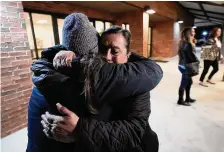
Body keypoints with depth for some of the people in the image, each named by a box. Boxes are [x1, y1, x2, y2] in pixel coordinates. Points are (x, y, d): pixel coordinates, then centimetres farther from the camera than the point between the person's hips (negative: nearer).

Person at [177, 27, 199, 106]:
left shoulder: (183, 42, 10)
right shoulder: (188, 44, -20)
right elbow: (192, 55, -17)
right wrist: (197, 61, -2)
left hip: (183, 65, 10)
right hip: (186, 66, -10)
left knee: (189, 82, 19)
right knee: (184, 83, 1)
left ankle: (188, 98, 33)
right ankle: (180, 100, 15)